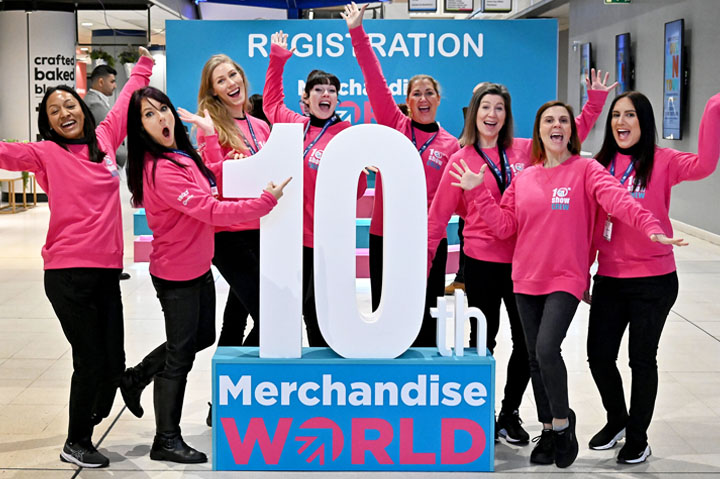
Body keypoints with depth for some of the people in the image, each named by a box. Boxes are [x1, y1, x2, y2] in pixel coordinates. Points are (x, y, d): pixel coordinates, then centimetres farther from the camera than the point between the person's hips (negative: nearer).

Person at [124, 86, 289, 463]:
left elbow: (214, 185, 15)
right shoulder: (159, 170, -25)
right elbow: (211, 211, -28)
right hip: (176, 275, -9)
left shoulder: (183, 155, 4)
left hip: (198, 267, 9)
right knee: (180, 355, 2)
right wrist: (266, 202, -24)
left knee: (202, 337, 23)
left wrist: (211, 136, 10)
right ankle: (166, 441, 15)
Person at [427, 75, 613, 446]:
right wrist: (424, 254, -1)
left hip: (523, 260, 3)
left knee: (527, 341, 7)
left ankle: (510, 415, 24)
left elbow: (574, 132, 14)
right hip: (481, 262, -2)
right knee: (483, 339, 8)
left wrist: (595, 100, 4)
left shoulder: (525, 150, 4)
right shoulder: (461, 160, -2)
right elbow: (439, 213, 1)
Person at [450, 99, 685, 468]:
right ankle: (549, 431, 26)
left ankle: (562, 419, 6)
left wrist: (650, 227, -37)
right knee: (535, 357, 9)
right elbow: (504, 225, 8)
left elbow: (616, 198, -21)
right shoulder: (523, 178, 10)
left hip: (566, 278, -5)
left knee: (547, 349, -20)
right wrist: (478, 192, -1)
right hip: (527, 280, 5)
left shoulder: (585, 169, -3)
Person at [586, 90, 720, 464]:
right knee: (599, 355, 9)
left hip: (653, 281, -4)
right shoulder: (601, 164, 5)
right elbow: (588, 223, 8)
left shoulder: (661, 161, -6)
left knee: (642, 358, 6)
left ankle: (637, 437, 25)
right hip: (609, 279, 4)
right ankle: (617, 419, 36)